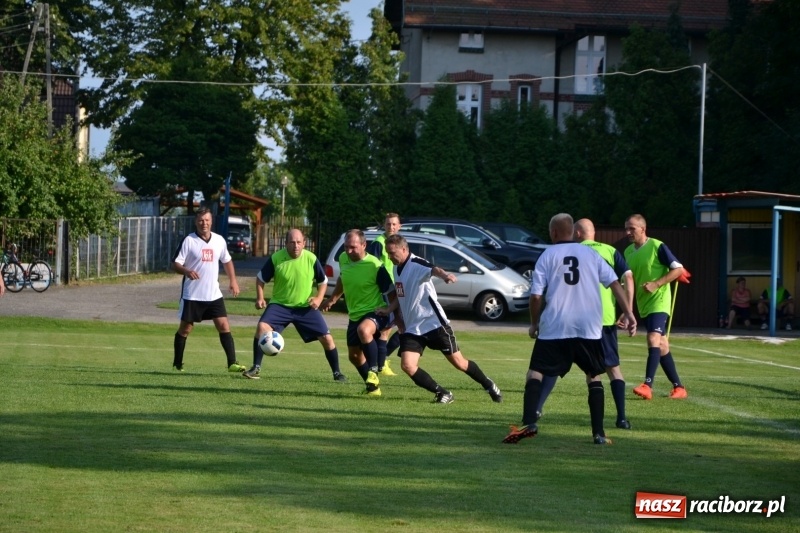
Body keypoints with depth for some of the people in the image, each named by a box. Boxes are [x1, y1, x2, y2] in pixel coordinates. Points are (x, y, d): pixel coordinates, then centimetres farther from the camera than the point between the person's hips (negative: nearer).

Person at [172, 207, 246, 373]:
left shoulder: (219, 240, 5)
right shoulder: (188, 241, -8)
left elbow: (227, 261, 22)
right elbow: (175, 264, -11)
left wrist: (233, 280, 14)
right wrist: (187, 271, -30)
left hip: (214, 295, 3)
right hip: (192, 295, -3)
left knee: (224, 326, -4)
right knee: (185, 328, 5)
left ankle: (232, 363, -4)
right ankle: (177, 364, 18)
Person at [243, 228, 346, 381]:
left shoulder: (311, 259, -9)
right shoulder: (275, 258, -12)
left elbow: (323, 281, 5)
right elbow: (261, 279, 2)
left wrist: (319, 298, -12)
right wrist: (260, 298, -12)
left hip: (306, 307, 1)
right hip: (280, 305, -1)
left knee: (327, 338, -5)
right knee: (262, 327, -25)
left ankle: (337, 373, 15)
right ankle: (256, 368, -13)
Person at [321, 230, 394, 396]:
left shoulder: (375, 266, -21)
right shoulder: (343, 258, -2)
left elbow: (390, 292, -14)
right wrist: (332, 299, 26)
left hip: (375, 312, -8)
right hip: (354, 315, 8)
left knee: (364, 330, -39)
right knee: (354, 355, 13)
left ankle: (373, 371, -22)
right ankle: (373, 386, 33)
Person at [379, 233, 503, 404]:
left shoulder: (416, 264, -16)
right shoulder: (397, 268, 10)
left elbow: (434, 270, -40)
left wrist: (445, 275, -62)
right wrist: (389, 309, 11)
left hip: (434, 324, -7)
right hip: (412, 328, 7)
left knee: (458, 362, 2)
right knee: (407, 365, -13)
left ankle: (488, 385, 27)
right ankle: (442, 394, 1)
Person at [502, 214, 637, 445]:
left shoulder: (547, 256, 3)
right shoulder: (590, 254, 10)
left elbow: (536, 295, -1)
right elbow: (615, 283, 3)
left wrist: (534, 323, 12)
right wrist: (628, 313, 3)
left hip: (554, 328, -2)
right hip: (589, 328, 2)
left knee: (535, 373, 2)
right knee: (594, 376, 15)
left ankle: (529, 423, -17)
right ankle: (599, 433, 9)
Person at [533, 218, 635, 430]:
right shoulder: (610, 251, 9)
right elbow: (628, 278, -2)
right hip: (606, 317, 1)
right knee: (613, 367, 11)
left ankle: (537, 408, 2)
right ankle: (622, 417, 2)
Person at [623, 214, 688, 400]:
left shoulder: (657, 246, -12)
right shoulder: (628, 251, 9)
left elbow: (678, 269, -12)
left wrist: (656, 284, -20)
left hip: (659, 301, -7)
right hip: (643, 305, 8)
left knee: (654, 339, -21)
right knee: (661, 346, 9)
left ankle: (648, 385, -27)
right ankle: (678, 387, 16)